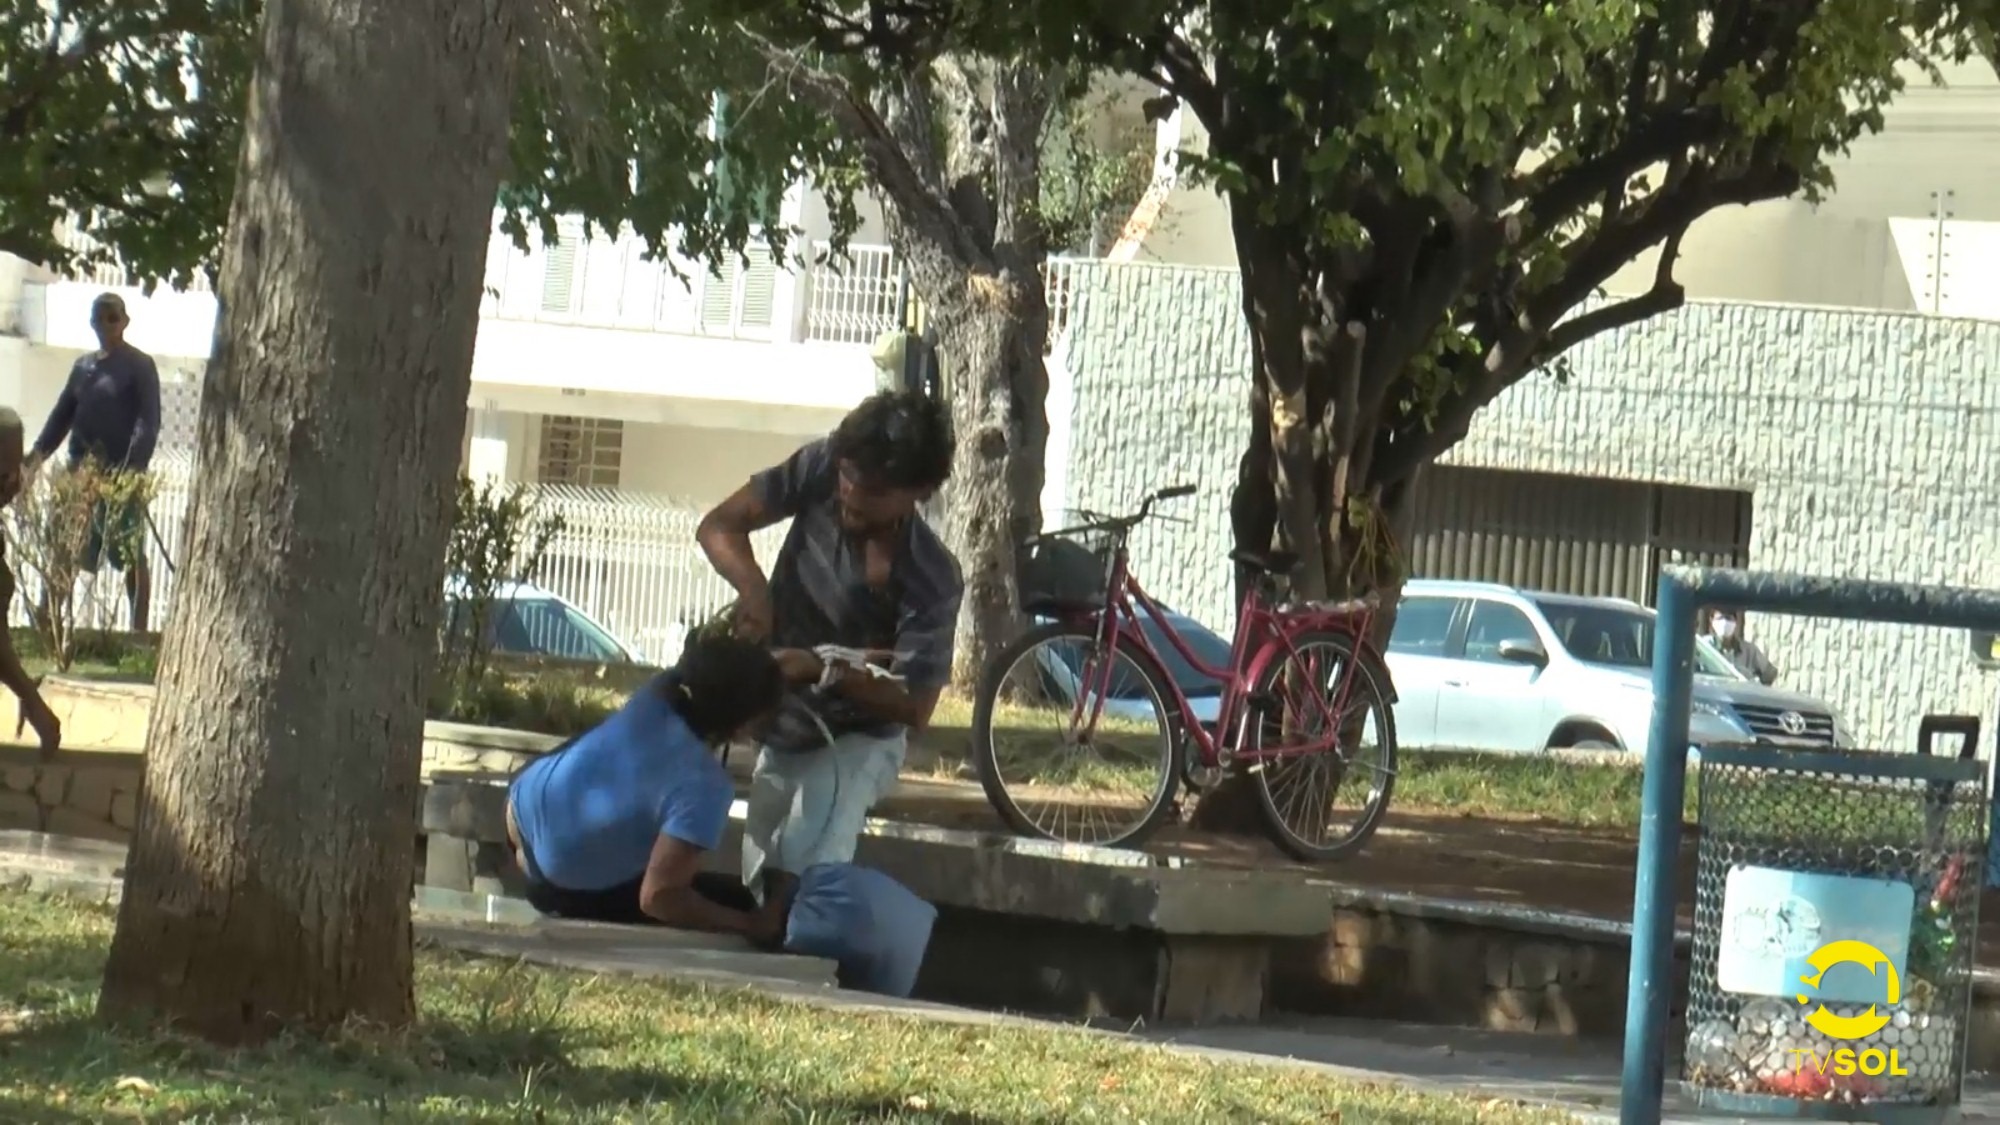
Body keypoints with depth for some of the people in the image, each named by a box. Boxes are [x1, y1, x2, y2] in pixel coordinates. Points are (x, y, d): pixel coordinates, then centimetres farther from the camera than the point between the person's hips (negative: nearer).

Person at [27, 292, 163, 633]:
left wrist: (134, 469, -25)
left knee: (131, 554, -2)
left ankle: (139, 631, 2)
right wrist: (37, 455, 2)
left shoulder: (139, 366, -4)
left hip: (123, 474, -6)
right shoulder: (83, 366, 15)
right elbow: (62, 415, 16)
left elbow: (148, 423, -12)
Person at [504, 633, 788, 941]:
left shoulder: (660, 692, -11)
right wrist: (749, 925, -22)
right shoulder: (703, 786, -32)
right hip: (574, 891, -7)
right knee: (732, 901, 3)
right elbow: (657, 896, -32)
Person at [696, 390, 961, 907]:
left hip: (856, 739, -6)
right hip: (781, 731, 6)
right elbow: (719, 525, -15)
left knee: (798, 879, -27)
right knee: (762, 886, 17)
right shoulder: (821, 467, -20)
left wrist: (821, 670, -38)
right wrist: (752, 587, -35)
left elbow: (914, 706, -26)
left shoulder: (931, 581, -30)